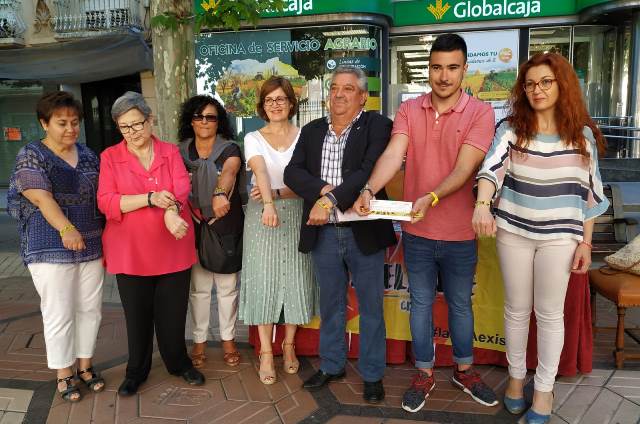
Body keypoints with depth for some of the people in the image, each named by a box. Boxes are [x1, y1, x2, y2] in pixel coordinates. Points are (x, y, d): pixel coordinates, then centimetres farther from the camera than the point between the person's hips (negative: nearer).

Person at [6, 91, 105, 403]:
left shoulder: (88, 155, 11)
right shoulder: (31, 156, -5)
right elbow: (42, 197, -17)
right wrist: (66, 229, -32)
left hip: (91, 247, 5)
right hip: (51, 250, -5)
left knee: (90, 309, 11)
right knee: (59, 314, 3)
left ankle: (85, 365, 28)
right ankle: (64, 374, 19)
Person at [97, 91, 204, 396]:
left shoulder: (170, 152, 4)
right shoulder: (110, 157, 0)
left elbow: (182, 188, -10)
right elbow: (106, 202, -11)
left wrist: (170, 211, -32)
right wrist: (151, 198, -23)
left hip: (172, 249, 1)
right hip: (130, 252, -1)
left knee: (173, 312, 12)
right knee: (137, 315, 11)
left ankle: (179, 363, 33)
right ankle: (136, 371, 31)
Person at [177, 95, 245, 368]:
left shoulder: (229, 149, -6)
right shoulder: (181, 152, 4)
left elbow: (230, 170, -28)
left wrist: (220, 193, -48)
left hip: (226, 228, -2)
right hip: (194, 229, 2)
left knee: (227, 287, 9)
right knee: (198, 288, 9)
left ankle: (228, 339, 26)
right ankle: (199, 341, 25)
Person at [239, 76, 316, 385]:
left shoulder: (304, 136, 5)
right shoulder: (253, 138, 3)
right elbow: (260, 171, -17)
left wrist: (276, 193, -18)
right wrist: (268, 204, -34)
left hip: (295, 214, 1)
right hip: (262, 214, 0)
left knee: (294, 279, 5)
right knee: (264, 281, 2)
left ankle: (289, 346, 24)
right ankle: (266, 353, 13)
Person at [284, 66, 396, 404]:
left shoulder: (377, 126, -5)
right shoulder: (311, 131, 8)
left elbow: (370, 171, -19)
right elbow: (292, 173, -3)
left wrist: (331, 200, -26)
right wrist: (323, 189, -19)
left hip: (364, 233, -3)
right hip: (323, 233, 4)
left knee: (370, 307, 10)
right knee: (330, 304, 18)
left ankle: (372, 375, 27)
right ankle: (331, 365, 37)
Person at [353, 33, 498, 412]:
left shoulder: (480, 112, -8)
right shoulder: (409, 110, -1)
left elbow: (464, 168, -19)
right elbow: (393, 155, -15)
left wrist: (430, 198, -35)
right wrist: (369, 190, -33)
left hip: (459, 233, -1)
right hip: (416, 230, 2)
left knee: (460, 304, 17)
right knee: (421, 303, 14)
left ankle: (464, 370, 39)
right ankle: (424, 374, 33)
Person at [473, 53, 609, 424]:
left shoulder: (582, 133, 1)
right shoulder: (511, 129, -3)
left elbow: (590, 192, 4)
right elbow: (491, 168, -21)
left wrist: (586, 242, 1)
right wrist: (483, 205, -40)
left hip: (560, 236, 0)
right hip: (514, 232, 0)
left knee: (550, 313, 9)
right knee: (517, 309, 13)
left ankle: (544, 388, 27)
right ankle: (516, 376, 33)